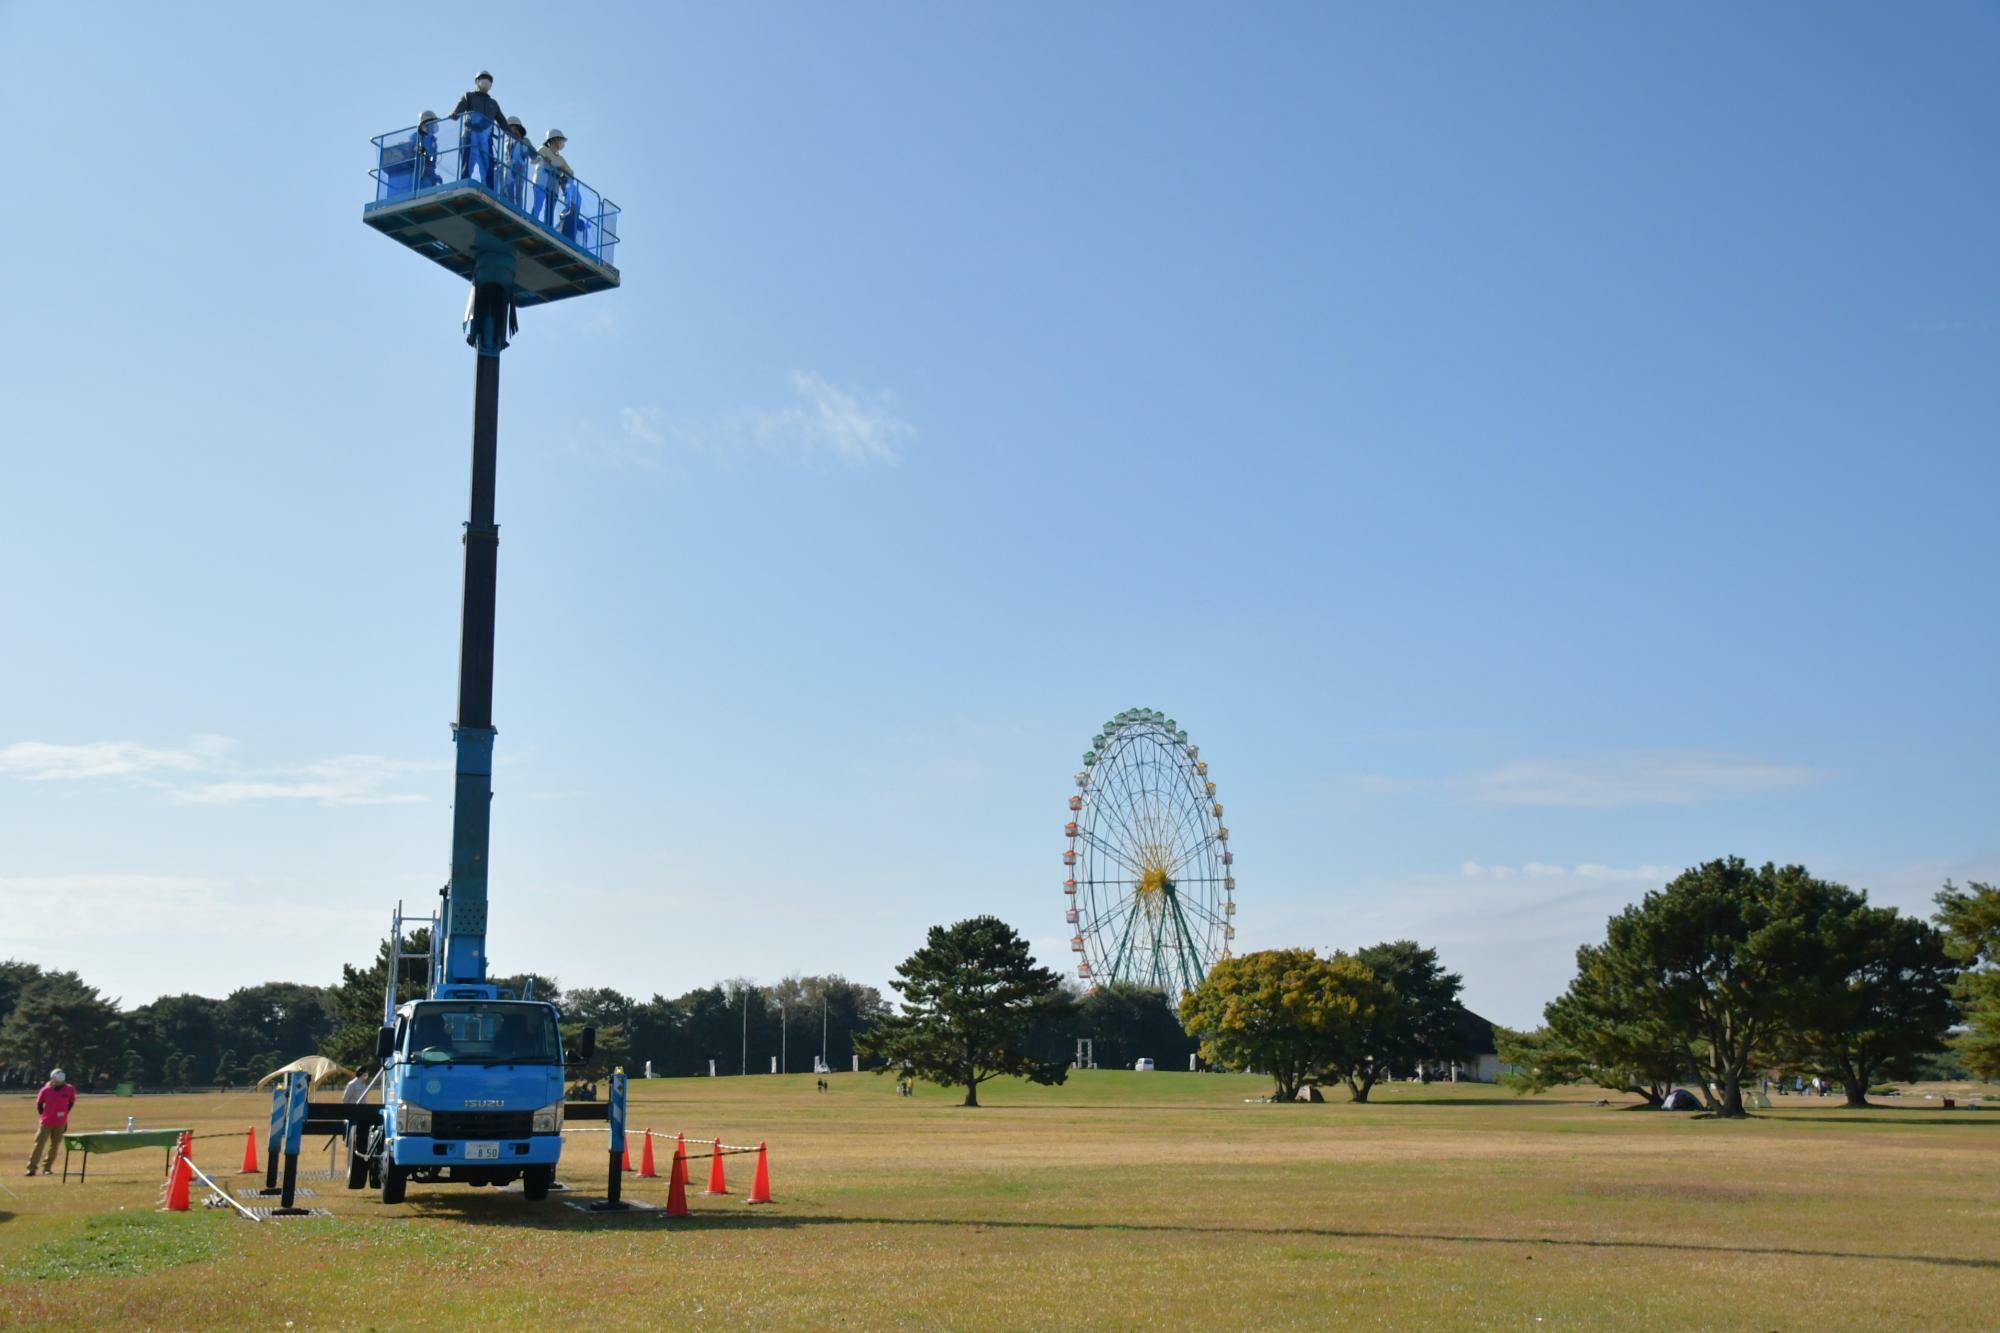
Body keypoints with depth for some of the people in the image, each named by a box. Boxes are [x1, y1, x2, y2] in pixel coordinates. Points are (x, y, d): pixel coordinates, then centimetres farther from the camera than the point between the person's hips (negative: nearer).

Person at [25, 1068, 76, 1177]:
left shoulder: (69, 1090, -5)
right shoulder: (46, 1090, -8)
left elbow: (71, 1103, 11)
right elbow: (39, 1104, 6)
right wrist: (44, 1114, 4)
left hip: (60, 1124, 2)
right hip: (46, 1123, -2)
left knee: (54, 1146, 7)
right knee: (39, 1144, -7)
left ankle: (47, 1168, 19)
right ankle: (31, 1168, -1)